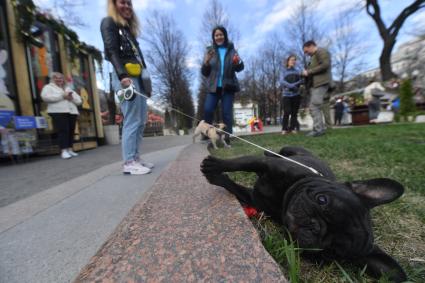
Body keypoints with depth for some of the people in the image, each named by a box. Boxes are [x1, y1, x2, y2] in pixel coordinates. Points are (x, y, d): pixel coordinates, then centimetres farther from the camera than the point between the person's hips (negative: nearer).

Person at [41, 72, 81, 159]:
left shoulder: (68, 89, 27)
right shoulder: (48, 87, 14)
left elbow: (79, 101, 18)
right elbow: (45, 97, -8)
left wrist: (71, 98, -3)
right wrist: (62, 96, -9)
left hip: (72, 112, 5)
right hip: (58, 112, -5)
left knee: (71, 131, 1)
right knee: (63, 131, -15)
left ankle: (70, 150, 6)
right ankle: (64, 151, -16)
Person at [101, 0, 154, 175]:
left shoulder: (128, 28, 32)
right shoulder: (108, 23, 9)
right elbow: (112, 51, -8)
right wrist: (122, 75, -23)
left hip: (137, 77, 8)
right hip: (125, 77, -8)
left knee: (141, 121, 2)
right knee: (132, 121, -15)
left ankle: (135, 158, 8)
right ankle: (129, 163, -9)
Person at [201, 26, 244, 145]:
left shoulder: (231, 50, 8)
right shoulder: (210, 51, 8)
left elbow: (239, 68, 2)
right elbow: (204, 72, 5)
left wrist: (238, 62, -21)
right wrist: (206, 62, -15)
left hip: (228, 86, 0)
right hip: (213, 86, 1)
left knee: (227, 112, -1)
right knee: (207, 109, -12)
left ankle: (227, 138, 6)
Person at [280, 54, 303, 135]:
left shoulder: (298, 71, 14)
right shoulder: (284, 71, 8)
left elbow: (302, 80, 4)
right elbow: (282, 82, -8)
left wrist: (295, 84, -17)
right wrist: (291, 86, -22)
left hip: (296, 95, 3)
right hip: (286, 95, -2)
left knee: (294, 113, 0)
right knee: (287, 112, -12)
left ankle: (292, 128, 7)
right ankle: (284, 129, -3)